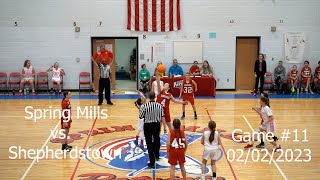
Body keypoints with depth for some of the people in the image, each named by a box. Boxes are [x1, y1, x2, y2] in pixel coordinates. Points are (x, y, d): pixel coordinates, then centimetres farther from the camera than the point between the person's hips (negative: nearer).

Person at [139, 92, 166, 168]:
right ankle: (156, 155, 48)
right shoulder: (159, 106, -9)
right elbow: (162, 118, -5)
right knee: (156, 140, 27)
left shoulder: (144, 106, -15)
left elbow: (141, 117, -7)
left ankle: (152, 163, 6)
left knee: (149, 143, 5)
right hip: (156, 125, 3)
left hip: (147, 125, -2)